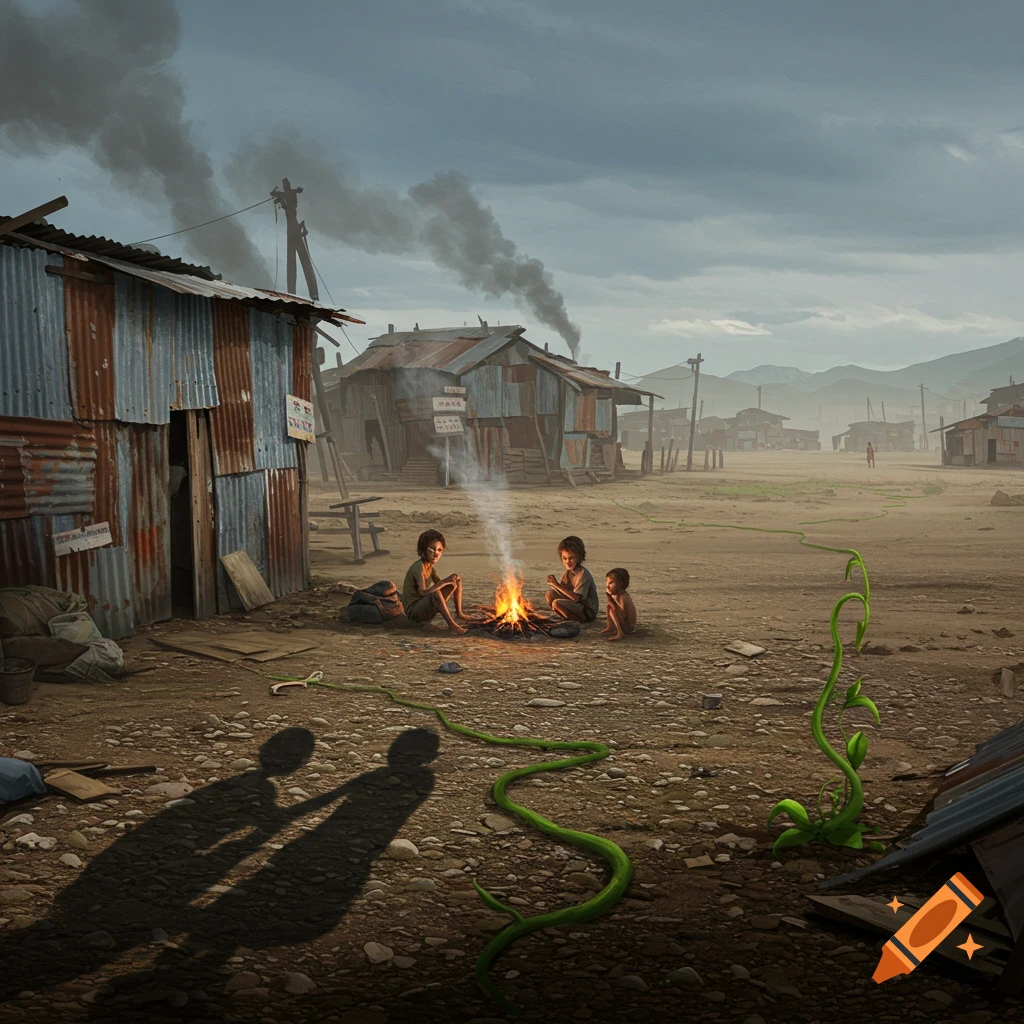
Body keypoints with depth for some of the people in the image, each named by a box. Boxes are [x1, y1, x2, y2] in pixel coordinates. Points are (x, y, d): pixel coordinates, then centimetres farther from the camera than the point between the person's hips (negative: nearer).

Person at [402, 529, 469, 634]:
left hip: (426, 606, 10)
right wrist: (445, 581, -29)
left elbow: (439, 583, 13)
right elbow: (423, 591, -34)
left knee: (456, 581, 10)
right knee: (435, 593, -41)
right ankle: (452, 624, -38)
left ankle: (459, 613, 15)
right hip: (413, 611, -10)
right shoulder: (419, 566, -23)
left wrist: (450, 579, -9)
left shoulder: (431, 566, 6)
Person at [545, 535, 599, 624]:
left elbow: (576, 598, -25)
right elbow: (564, 593, 2)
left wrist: (557, 585, -24)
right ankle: (569, 618, 2)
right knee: (549, 595, -1)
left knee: (556, 603, -26)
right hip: (576, 605, 9)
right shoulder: (568, 572, 6)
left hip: (588, 612, -9)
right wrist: (554, 583, -16)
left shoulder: (583, 573, -19)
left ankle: (576, 620, -6)